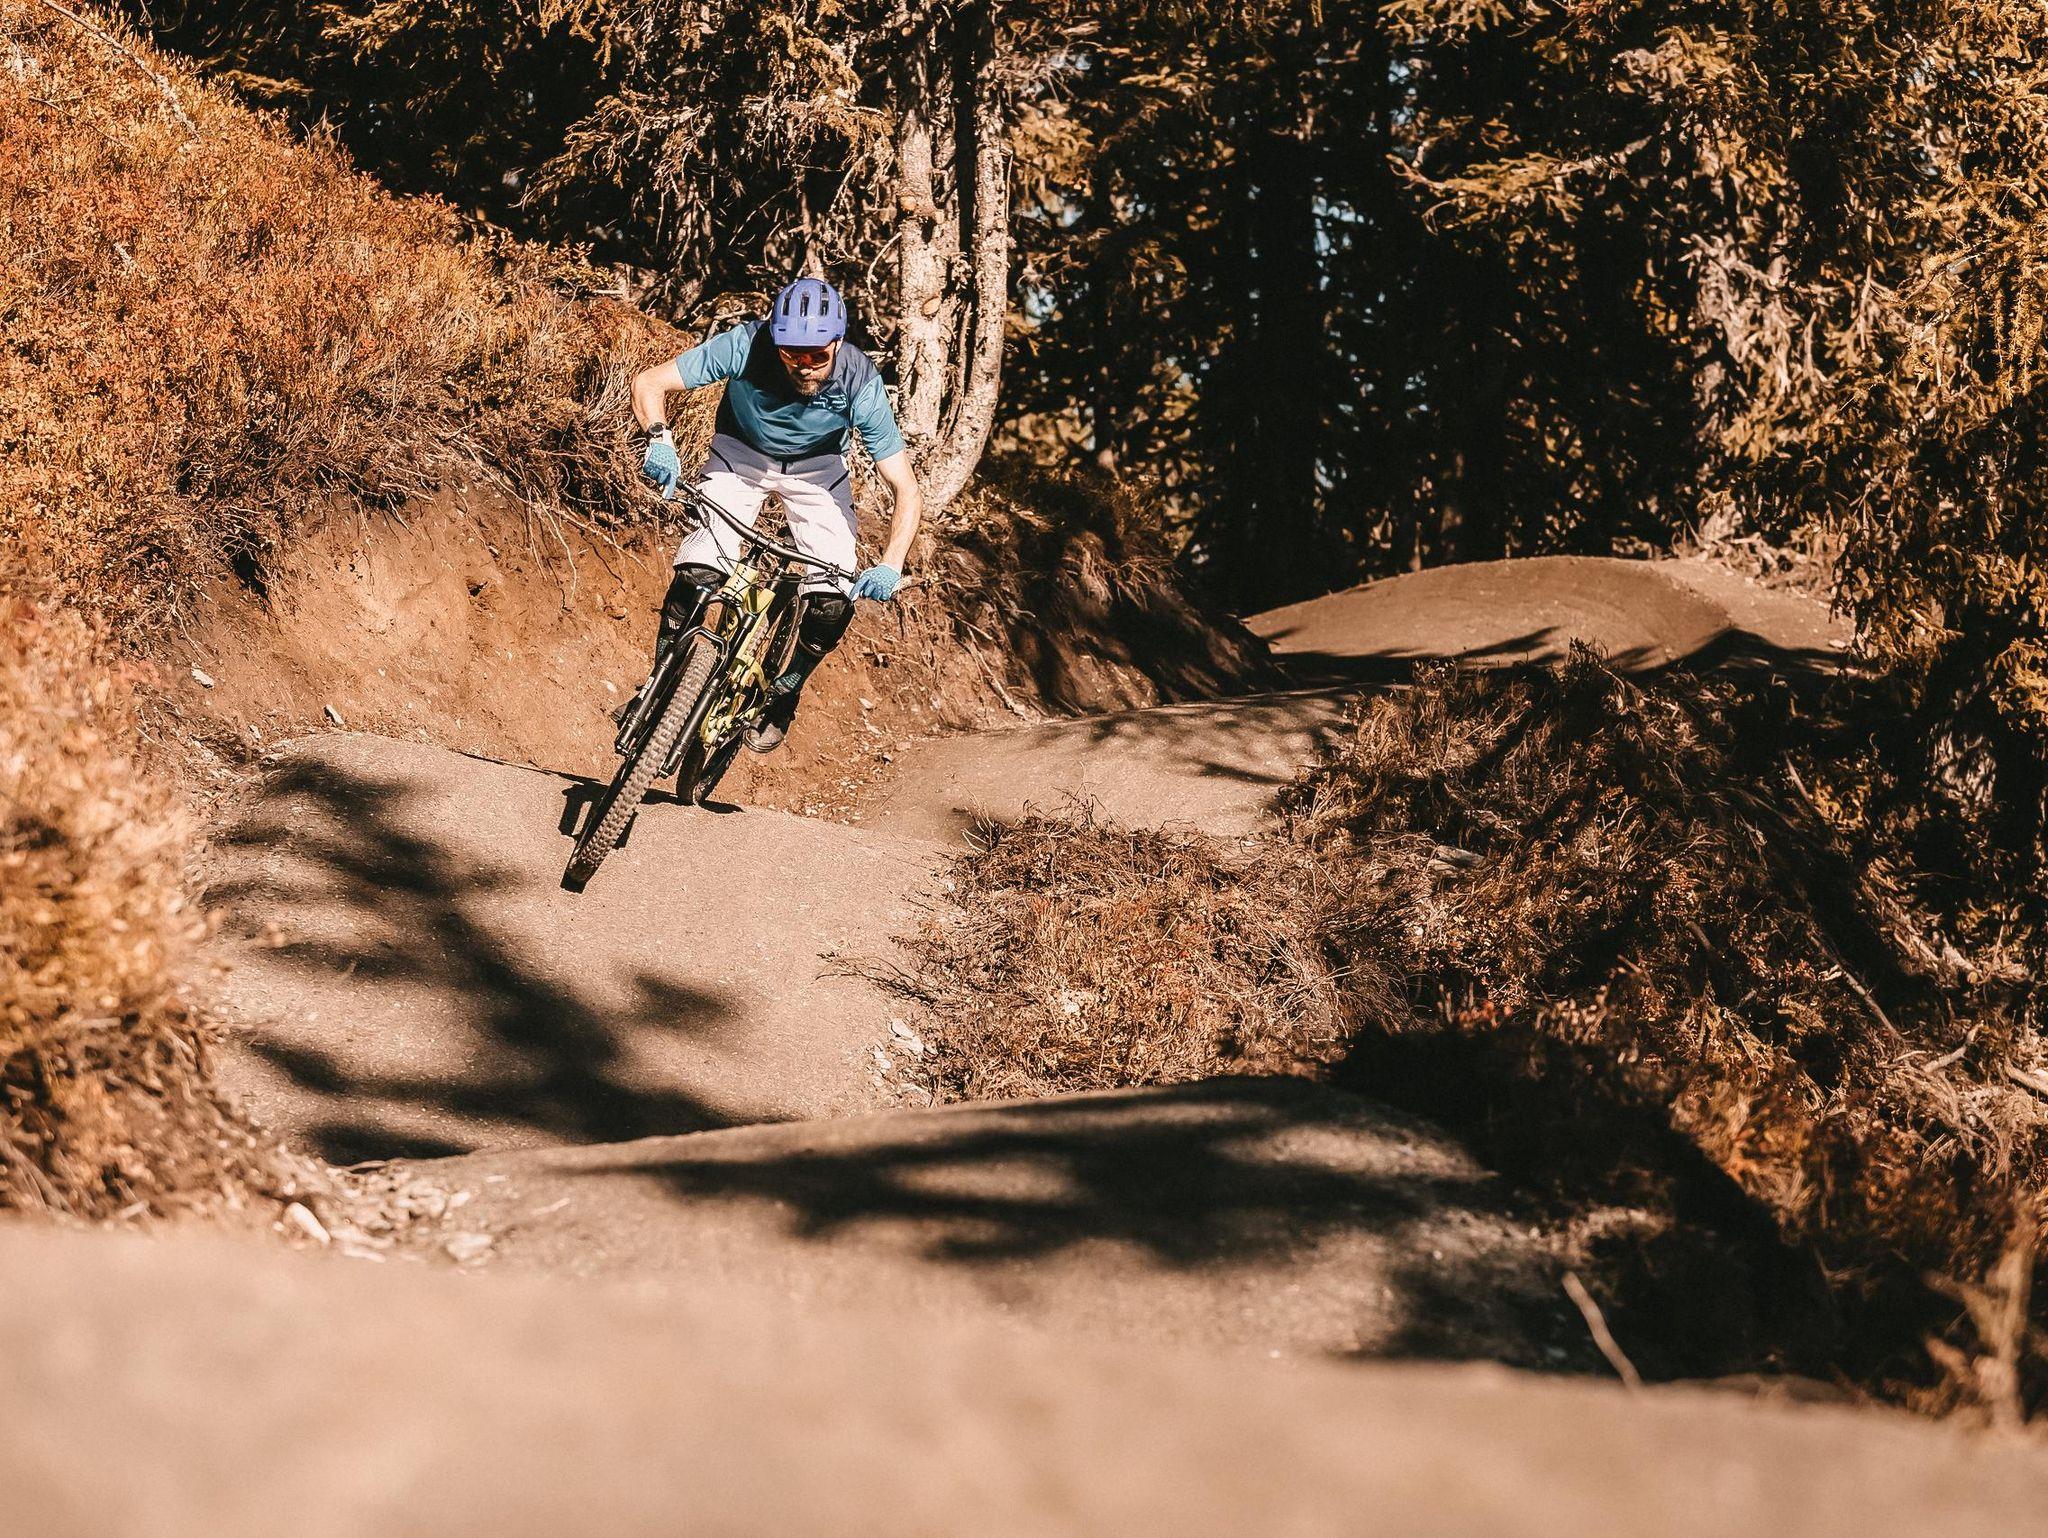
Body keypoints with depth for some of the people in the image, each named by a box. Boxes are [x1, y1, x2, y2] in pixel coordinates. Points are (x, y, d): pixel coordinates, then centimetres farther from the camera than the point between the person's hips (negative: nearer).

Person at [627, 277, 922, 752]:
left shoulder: (860, 383, -33)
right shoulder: (745, 346, -34)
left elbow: (907, 491, -29)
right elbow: (649, 383, -26)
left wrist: (890, 566, -44)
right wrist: (660, 442, -46)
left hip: (816, 467, 0)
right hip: (740, 452, 0)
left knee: (834, 601, -15)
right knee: (697, 573, -22)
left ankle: (784, 694, 13)